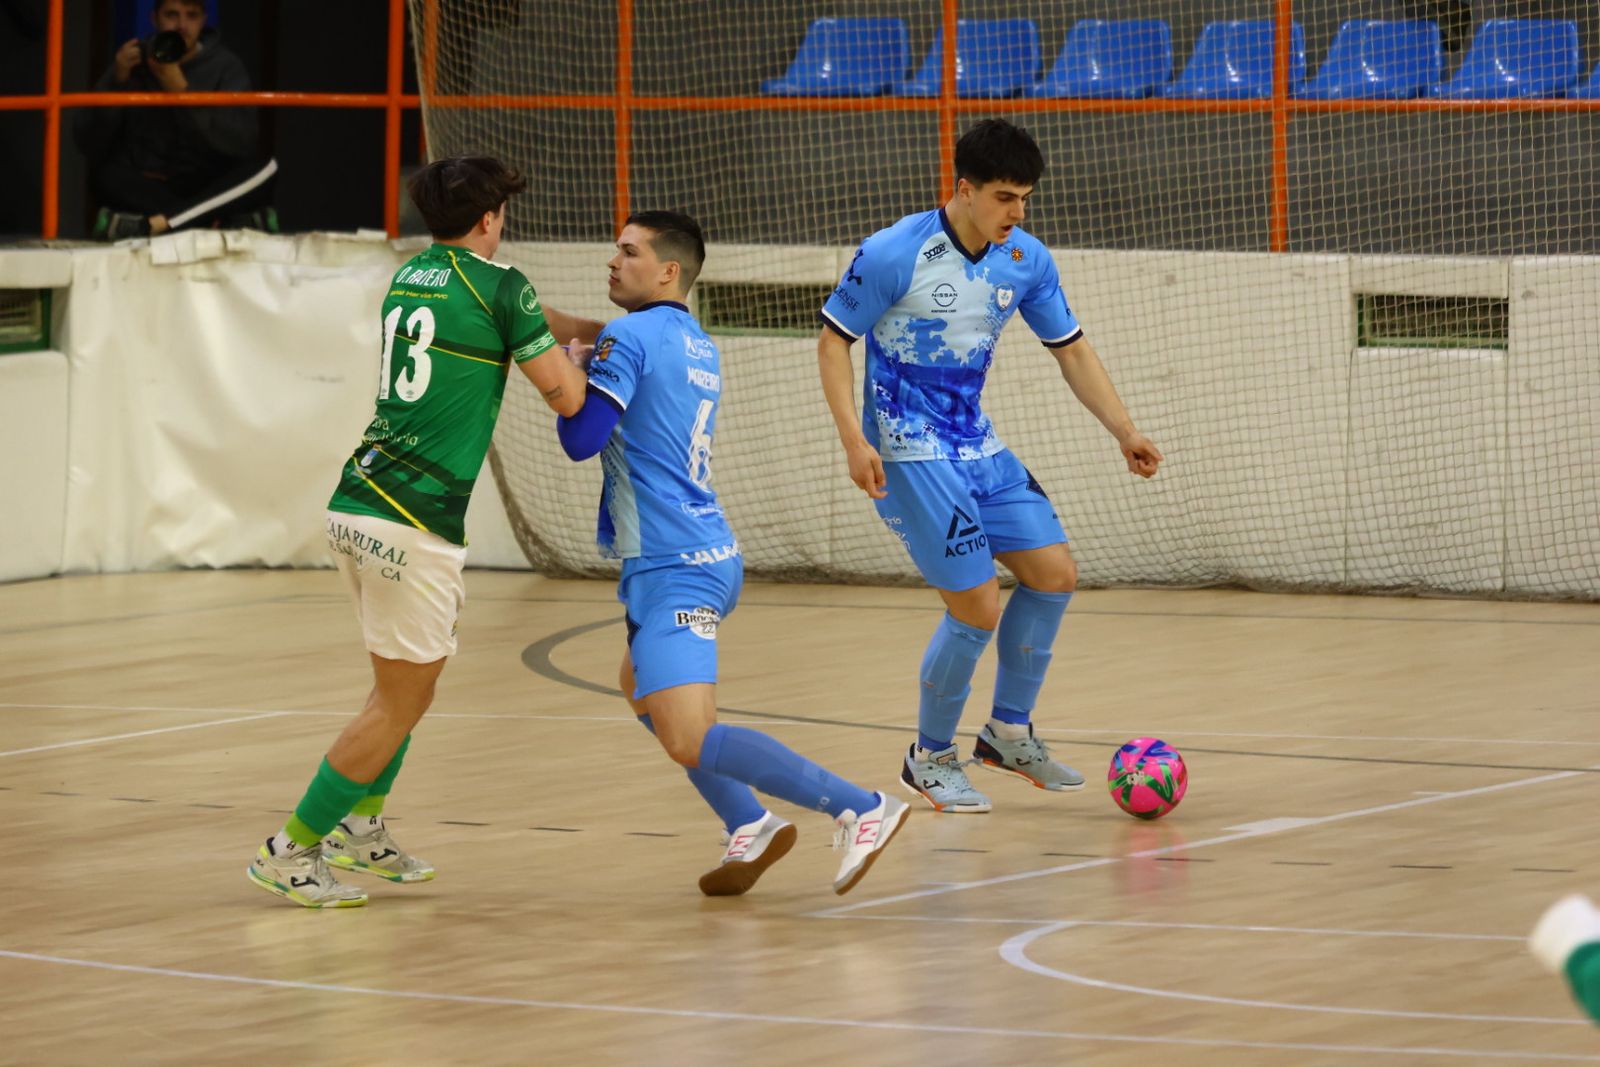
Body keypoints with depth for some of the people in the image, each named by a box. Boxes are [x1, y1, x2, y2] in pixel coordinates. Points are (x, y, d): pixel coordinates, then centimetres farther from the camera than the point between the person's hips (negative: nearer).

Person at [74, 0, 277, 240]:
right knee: (108, 175, -31)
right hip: (143, 190, 0)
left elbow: (240, 143, -17)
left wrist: (183, 91, -25)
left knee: (262, 169, -29)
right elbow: (89, 144, -5)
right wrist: (117, 82, -17)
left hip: (206, 190, 0)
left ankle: (150, 223, -37)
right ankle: (218, 221, -35)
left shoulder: (226, 67, 0)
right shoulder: (133, 63, 1)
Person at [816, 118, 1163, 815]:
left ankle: (1009, 733, 18)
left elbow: (1071, 351, 11)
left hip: (977, 445, 7)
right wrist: (854, 440, -20)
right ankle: (931, 758, 9)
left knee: (1053, 573, 1)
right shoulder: (894, 254, -17)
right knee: (978, 606, -11)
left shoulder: (1026, 260, 0)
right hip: (909, 450, -7)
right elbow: (833, 340, -10)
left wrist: (1124, 432, 2)